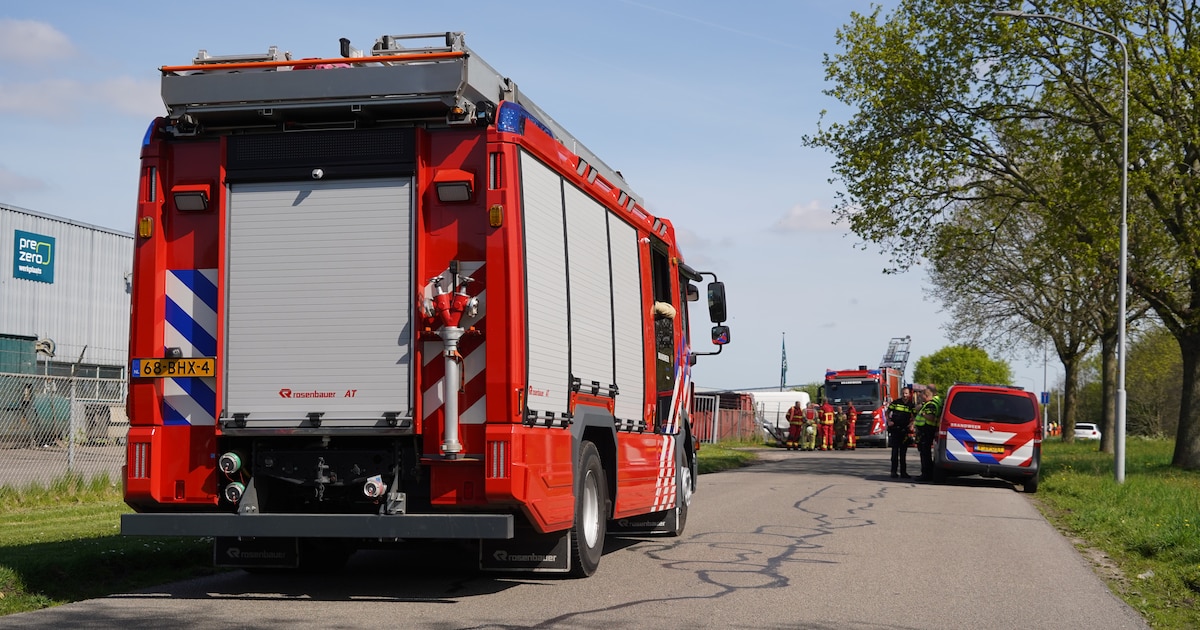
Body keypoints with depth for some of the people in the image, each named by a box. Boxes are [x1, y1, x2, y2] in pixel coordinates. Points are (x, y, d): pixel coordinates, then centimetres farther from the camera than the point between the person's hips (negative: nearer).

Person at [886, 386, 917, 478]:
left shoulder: (912, 405, 6)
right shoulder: (895, 402, 1)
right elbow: (888, 412, 9)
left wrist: (911, 424, -6)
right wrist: (889, 421, -6)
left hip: (905, 430, 2)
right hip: (894, 429, -2)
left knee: (903, 451, 6)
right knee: (895, 450, -2)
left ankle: (903, 471, 11)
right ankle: (894, 471, 0)